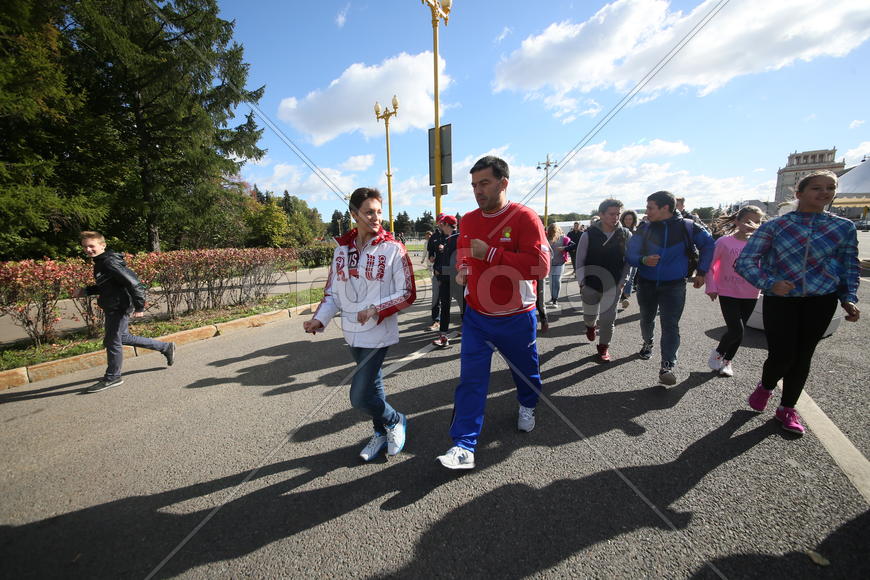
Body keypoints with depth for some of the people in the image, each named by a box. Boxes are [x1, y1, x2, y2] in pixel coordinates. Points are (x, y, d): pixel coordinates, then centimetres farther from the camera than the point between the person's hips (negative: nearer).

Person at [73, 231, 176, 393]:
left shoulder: (110, 263, -20)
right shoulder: (100, 262, 10)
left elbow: (134, 284, -26)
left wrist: (139, 307, -25)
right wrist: (85, 291, 9)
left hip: (119, 308, -10)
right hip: (112, 308, 10)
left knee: (112, 342, 2)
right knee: (123, 338, 20)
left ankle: (112, 378, 19)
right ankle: (166, 347, 29)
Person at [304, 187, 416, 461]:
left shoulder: (393, 249, -9)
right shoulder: (341, 250, 7)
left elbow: (408, 294, -9)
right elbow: (333, 291, 13)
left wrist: (376, 309, -20)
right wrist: (319, 318, -2)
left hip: (378, 333, -5)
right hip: (353, 333, 5)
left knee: (360, 396, -7)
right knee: (371, 385, 19)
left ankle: (395, 421, 23)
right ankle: (381, 432, 41)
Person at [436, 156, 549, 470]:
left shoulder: (524, 217, -15)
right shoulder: (468, 220, 3)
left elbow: (541, 265, -25)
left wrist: (490, 253, -27)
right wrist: (462, 270, -2)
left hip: (516, 317, -3)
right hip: (476, 317, 3)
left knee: (525, 369, 20)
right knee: (470, 379, -1)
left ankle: (527, 406, 52)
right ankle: (463, 446, 7)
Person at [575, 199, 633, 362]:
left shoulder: (626, 235, -2)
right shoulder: (589, 234, -7)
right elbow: (580, 261, -3)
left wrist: (623, 281, -2)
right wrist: (582, 282, -8)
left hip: (613, 285, 1)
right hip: (591, 284, -1)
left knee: (608, 319, 2)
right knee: (590, 315, 11)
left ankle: (603, 347, 23)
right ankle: (591, 326, 47)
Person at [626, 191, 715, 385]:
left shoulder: (686, 227, -8)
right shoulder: (644, 230, -6)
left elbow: (708, 243, 7)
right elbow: (630, 255, -7)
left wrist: (701, 271, 4)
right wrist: (643, 260, -29)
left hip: (673, 286, -2)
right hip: (646, 284, 2)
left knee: (670, 325, -9)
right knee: (647, 319, 19)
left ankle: (667, 365, -2)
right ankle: (647, 342, 47)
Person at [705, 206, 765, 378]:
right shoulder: (724, 241, -9)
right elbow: (710, 265, -4)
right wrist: (711, 287, -7)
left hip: (750, 295, 4)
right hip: (728, 294, -4)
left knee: (738, 331, 11)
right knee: (736, 331, -9)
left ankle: (727, 360, 29)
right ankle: (717, 353, 18)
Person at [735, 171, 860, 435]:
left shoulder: (844, 227, 5)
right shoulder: (774, 226, -4)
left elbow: (850, 266, 13)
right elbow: (744, 261, -8)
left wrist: (849, 299, 0)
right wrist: (769, 283, -22)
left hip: (821, 300, 3)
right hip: (779, 298, -3)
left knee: (803, 355, 10)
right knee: (782, 356, -8)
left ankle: (787, 408, 28)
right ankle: (765, 387, 27)